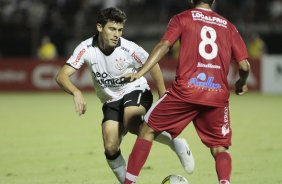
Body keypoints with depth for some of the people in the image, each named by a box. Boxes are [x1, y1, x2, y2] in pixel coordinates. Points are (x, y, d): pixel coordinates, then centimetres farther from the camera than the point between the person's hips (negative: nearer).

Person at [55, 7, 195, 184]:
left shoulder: (129, 49, -22)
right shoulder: (86, 48, -17)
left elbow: (153, 66, -5)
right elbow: (62, 76, -21)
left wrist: (163, 95, -7)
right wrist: (76, 92, -41)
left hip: (136, 91, -3)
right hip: (111, 101, 3)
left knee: (130, 121, -36)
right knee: (111, 148, -15)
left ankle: (174, 142, -16)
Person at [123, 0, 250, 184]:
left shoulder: (182, 18, 10)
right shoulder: (228, 26, 16)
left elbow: (164, 45, -6)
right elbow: (244, 65, 9)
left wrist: (141, 72, -12)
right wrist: (242, 84, 29)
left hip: (185, 91, -2)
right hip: (218, 95, 2)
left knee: (148, 130, 13)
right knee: (220, 148, 12)